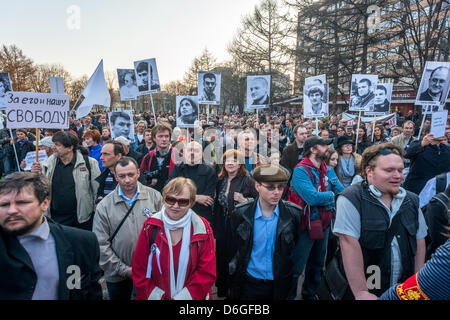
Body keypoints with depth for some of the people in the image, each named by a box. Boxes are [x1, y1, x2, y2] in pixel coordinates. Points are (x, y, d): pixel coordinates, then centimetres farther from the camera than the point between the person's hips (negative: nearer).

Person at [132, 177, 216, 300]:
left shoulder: (202, 228, -14)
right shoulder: (150, 226, -11)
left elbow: (207, 274, -14)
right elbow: (139, 270, -8)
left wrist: (182, 297, -19)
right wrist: (158, 297, -15)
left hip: (192, 296, 0)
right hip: (154, 296, 1)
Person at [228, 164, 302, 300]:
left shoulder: (294, 213, -11)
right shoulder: (240, 213, -11)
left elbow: (297, 246, 2)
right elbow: (236, 245, 3)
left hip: (279, 284, 0)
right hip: (247, 284, 0)